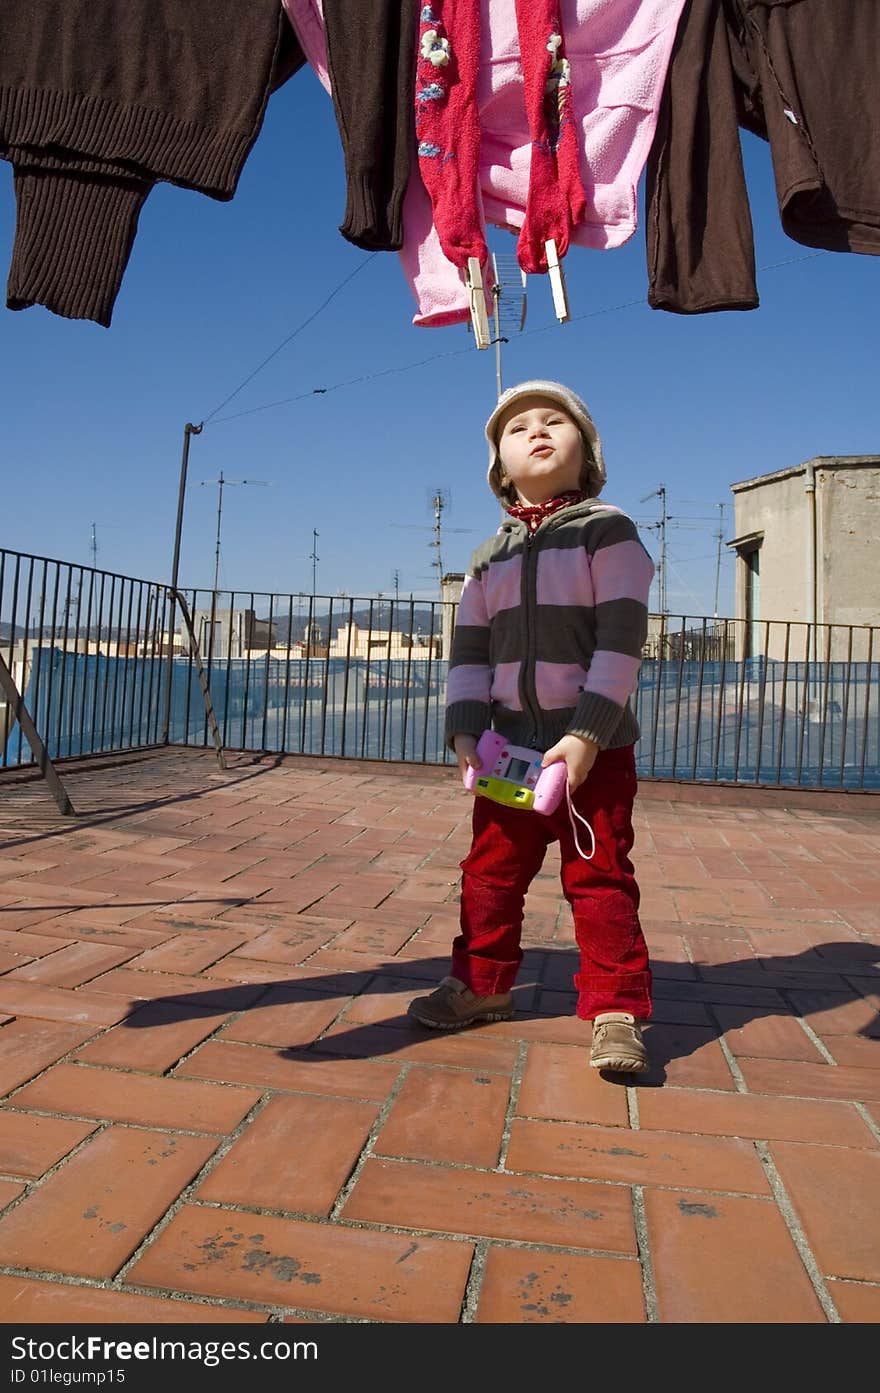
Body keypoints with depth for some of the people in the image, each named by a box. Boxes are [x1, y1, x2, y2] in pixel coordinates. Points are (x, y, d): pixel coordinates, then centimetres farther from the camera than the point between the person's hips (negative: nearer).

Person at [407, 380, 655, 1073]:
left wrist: (586, 736, -19)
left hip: (594, 746, -5)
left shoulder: (607, 530, -4)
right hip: (510, 745, 5)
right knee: (492, 870, 13)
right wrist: (466, 733, -5)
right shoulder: (489, 557, 12)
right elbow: (469, 650, 8)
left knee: (600, 878, 1)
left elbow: (622, 641, -12)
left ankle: (615, 1008, 12)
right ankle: (483, 982, 31)